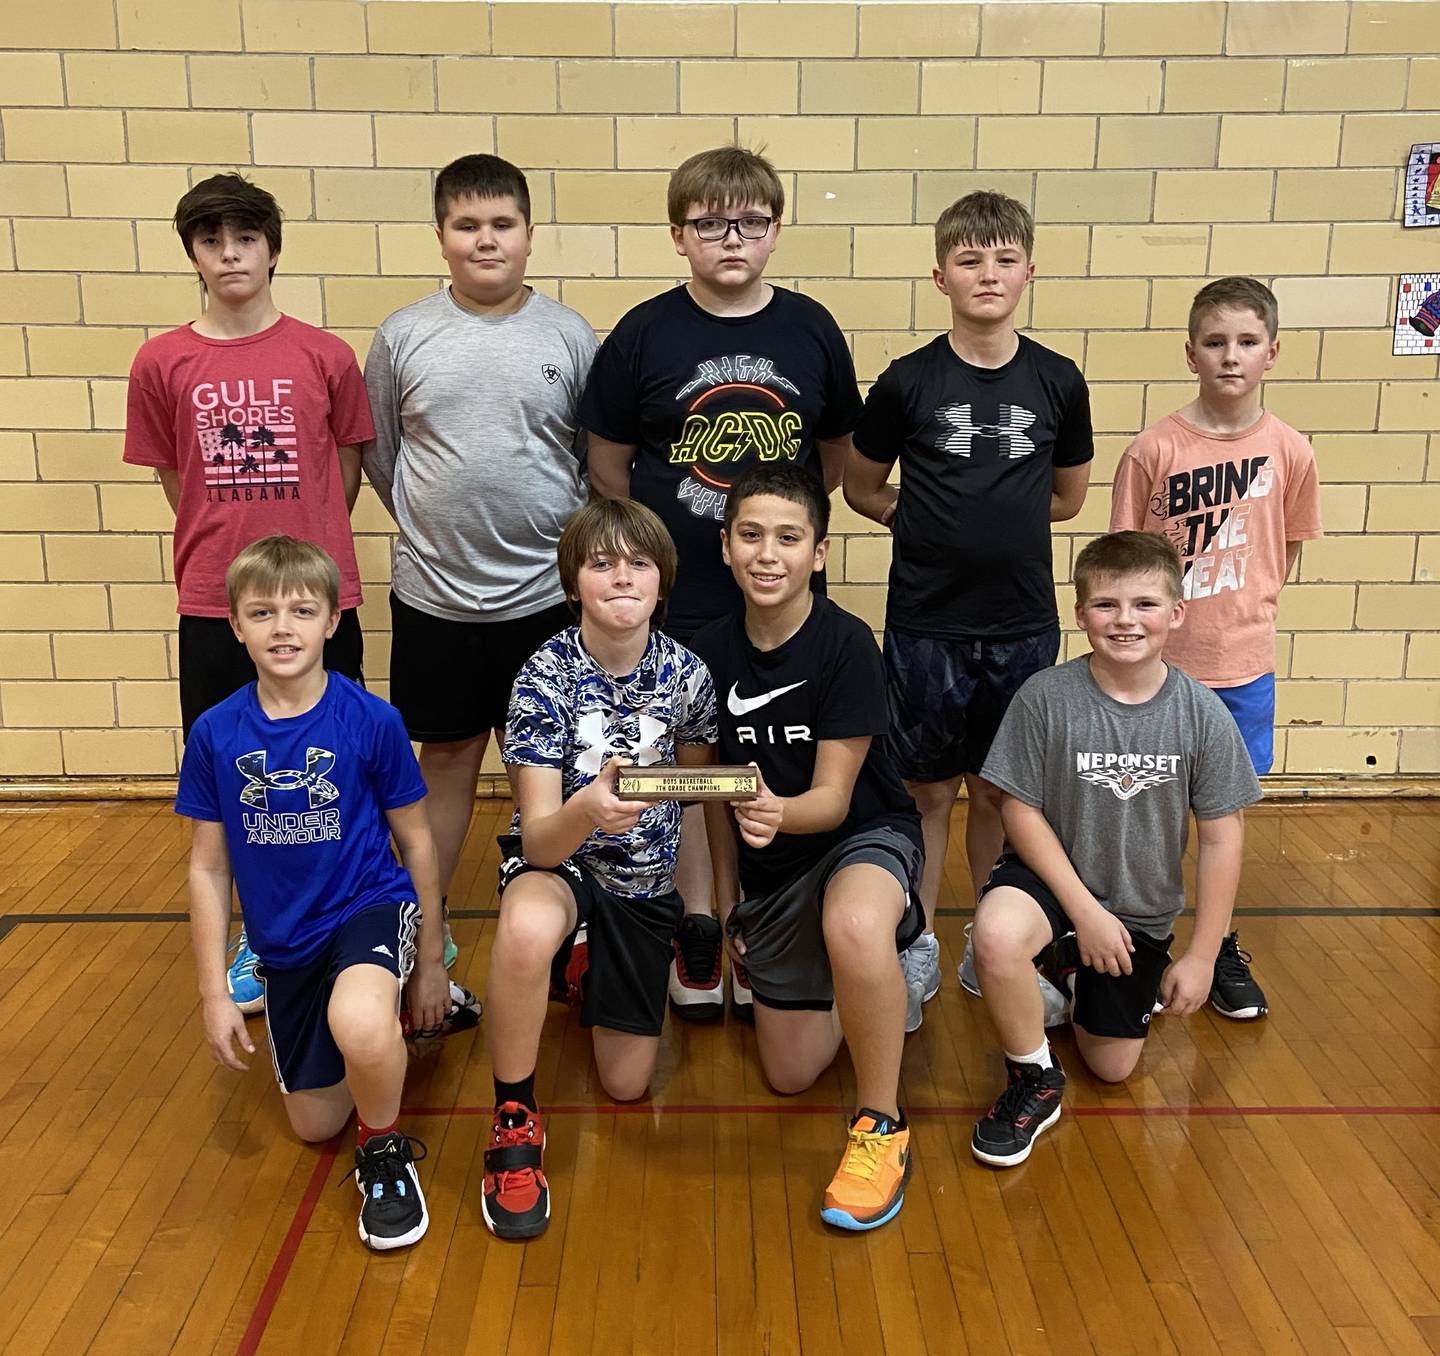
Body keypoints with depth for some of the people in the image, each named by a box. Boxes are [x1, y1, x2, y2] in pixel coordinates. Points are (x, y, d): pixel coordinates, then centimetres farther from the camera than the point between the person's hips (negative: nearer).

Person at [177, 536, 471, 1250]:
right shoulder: (215, 733, -8)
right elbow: (208, 867, 1)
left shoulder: (372, 721, -15)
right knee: (315, 1124, 14)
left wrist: (430, 961, 3)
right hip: (283, 943, 4)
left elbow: (415, 841, -4)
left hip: (370, 906, -4)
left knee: (358, 1025, -38)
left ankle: (386, 1154, -6)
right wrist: (215, 994, 0)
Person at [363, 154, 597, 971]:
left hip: (544, 594, 0)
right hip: (433, 596, 1)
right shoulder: (404, 336, -1)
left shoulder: (570, 336, -2)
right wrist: (432, 527, 8)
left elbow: (601, 458, 5)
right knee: (446, 760, 14)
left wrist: (568, 539, 1)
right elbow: (380, 455, 10)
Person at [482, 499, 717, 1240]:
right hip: (558, 862, -3)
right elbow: (540, 839, -25)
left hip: (646, 881, 3)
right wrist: (586, 811, -47)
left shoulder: (687, 675, -13)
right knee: (527, 930, -41)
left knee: (626, 1084, 6)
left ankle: (587, 973, 39)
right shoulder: (545, 677, -21)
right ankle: (513, 1120, -16)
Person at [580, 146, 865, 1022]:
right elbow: (607, 458, 3)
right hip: (675, 590, -1)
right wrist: (663, 534, 1)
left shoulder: (811, 329, -1)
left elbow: (837, 449, 11)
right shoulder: (645, 333, -5)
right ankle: (697, 925, 27)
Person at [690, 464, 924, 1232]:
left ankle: (882, 1126, -18)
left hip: (864, 833, -5)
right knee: (790, 1074, 10)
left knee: (854, 929, -42)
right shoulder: (711, 652, -7)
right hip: (771, 869, 5)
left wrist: (779, 812, -43)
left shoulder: (846, 645, -20)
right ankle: (884, 976, 39)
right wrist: (726, 898, 9)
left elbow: (832, 798, -21)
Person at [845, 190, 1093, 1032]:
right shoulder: (908, 382, -6)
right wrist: (935, 528, 1)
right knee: (929, 788, 9)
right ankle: (918, 947, 24)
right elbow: (863, 490, 6)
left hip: (1023, 623, 2)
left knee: (1000, 788, 13)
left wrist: (982, 519, 5)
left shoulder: (1058, 382, -1)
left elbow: (1068, 497, 12)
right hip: (927, 623, -1)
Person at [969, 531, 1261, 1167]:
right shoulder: (1045, 697, -18)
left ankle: (1078, 972, 41)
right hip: (1051, 873, -2)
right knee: (997, 934, -37)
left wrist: (1201, 956, -4)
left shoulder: (1202, 714, -13)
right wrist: (1083, 909, -15)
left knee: (1112, 1067, 8)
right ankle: (1034, 1080, -9)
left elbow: (1221, 839, -6)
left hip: (1141, 907, 3)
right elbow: (1020, 809, -12)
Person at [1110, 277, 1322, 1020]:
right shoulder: (1154, 449, -12)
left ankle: (1220, 946, 34)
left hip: (1242, 660, 2)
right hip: (1158, 660, -2)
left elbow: (1287, 551, 8)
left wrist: (1239, 607, -1)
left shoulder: (1289, 450, -4)